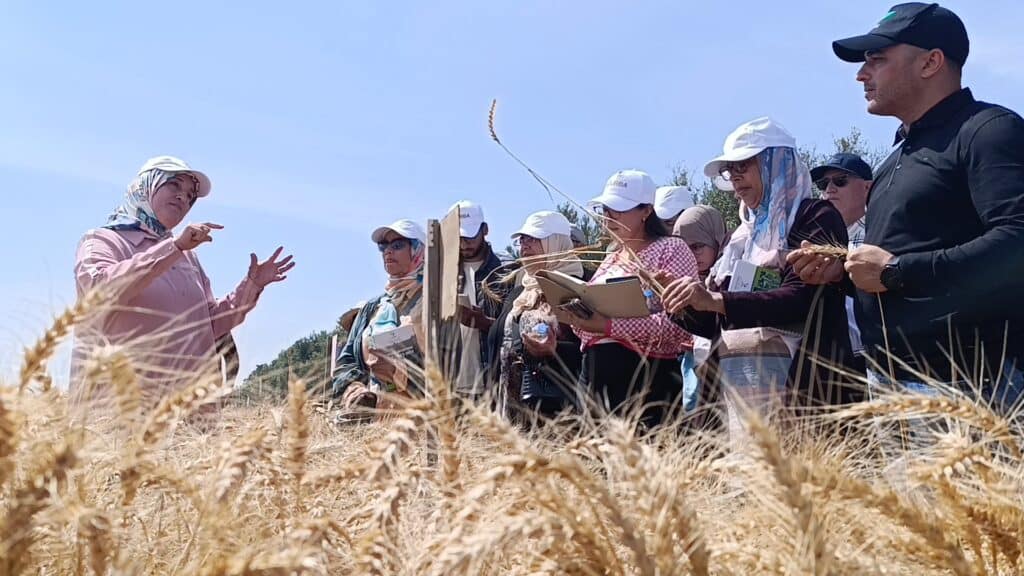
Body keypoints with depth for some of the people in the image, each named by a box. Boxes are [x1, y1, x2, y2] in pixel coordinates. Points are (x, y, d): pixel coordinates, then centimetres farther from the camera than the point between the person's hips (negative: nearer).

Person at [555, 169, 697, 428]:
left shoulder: (671, 250, -2)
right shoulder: (611, 258, 20)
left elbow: (676, 322, -15)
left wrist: (609, 326, -22)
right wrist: (574, 317, -1)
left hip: (645, 377, -7)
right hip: (594, 374, 7)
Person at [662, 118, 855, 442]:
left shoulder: (816, 218, 1)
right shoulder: (744, 236, 21)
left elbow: (801, 299, -15)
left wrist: (714, 300, -22)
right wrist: (681, 307, 0)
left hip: (797, 385, -6)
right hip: (734, 388, 6)